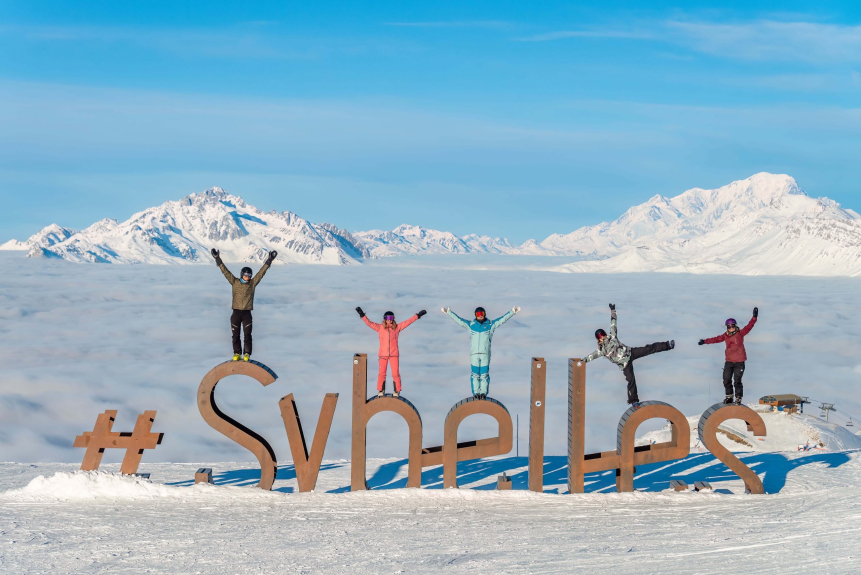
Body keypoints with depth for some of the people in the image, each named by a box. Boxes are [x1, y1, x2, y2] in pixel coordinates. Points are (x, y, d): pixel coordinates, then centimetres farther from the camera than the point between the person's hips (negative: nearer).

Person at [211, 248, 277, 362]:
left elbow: (262, 272, 1)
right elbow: (225, 271, -1)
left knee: (247, 334, -1)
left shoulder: (253, 283, 3)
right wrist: (218, 259, -6)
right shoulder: (235, 282, 3)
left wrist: (269, 261, -4)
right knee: (235, 335, 7)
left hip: (247, 313, 0)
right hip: (236, 313, 1)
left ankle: (247, 354, 11)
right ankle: (237, 353, 21)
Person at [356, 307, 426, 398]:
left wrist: (417, 315, 2)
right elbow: (369, 323, -2)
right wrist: (362, 315, -12)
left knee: (395, 373, 0)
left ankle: (397, 391, 14)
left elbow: (408, 322, 4)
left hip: (394, 354, 0)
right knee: (382, 373, 6)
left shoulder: (397, 327, 1)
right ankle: (381, 391, 21)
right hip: (383, 354, 0)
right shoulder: (380, 328, 0)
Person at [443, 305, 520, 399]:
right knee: (475, 374, 2)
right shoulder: (470, 325, 12)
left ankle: (483, 393, 7)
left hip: (485, 353, -1)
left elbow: (502, 319, 8)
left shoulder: (490, 325, 9)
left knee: (484, 374, 0)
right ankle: (476, 392, 9)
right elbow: (458, 320, 11)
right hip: (474, 353, 1)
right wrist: (449, 313, 6)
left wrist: (512, 312, 1)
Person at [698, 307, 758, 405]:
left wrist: (754, 317, -25)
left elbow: (749, 327, -14)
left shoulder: (740, 333, -5)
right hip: (729, 361, 4)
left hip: (739, 362, -4)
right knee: (726, 380, 9)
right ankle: (729, 397, 26)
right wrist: (705, 341, 14)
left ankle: (738, 398, 10)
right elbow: (716, 339, 13)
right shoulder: (725, 336, 4)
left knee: (737, 381, -5)